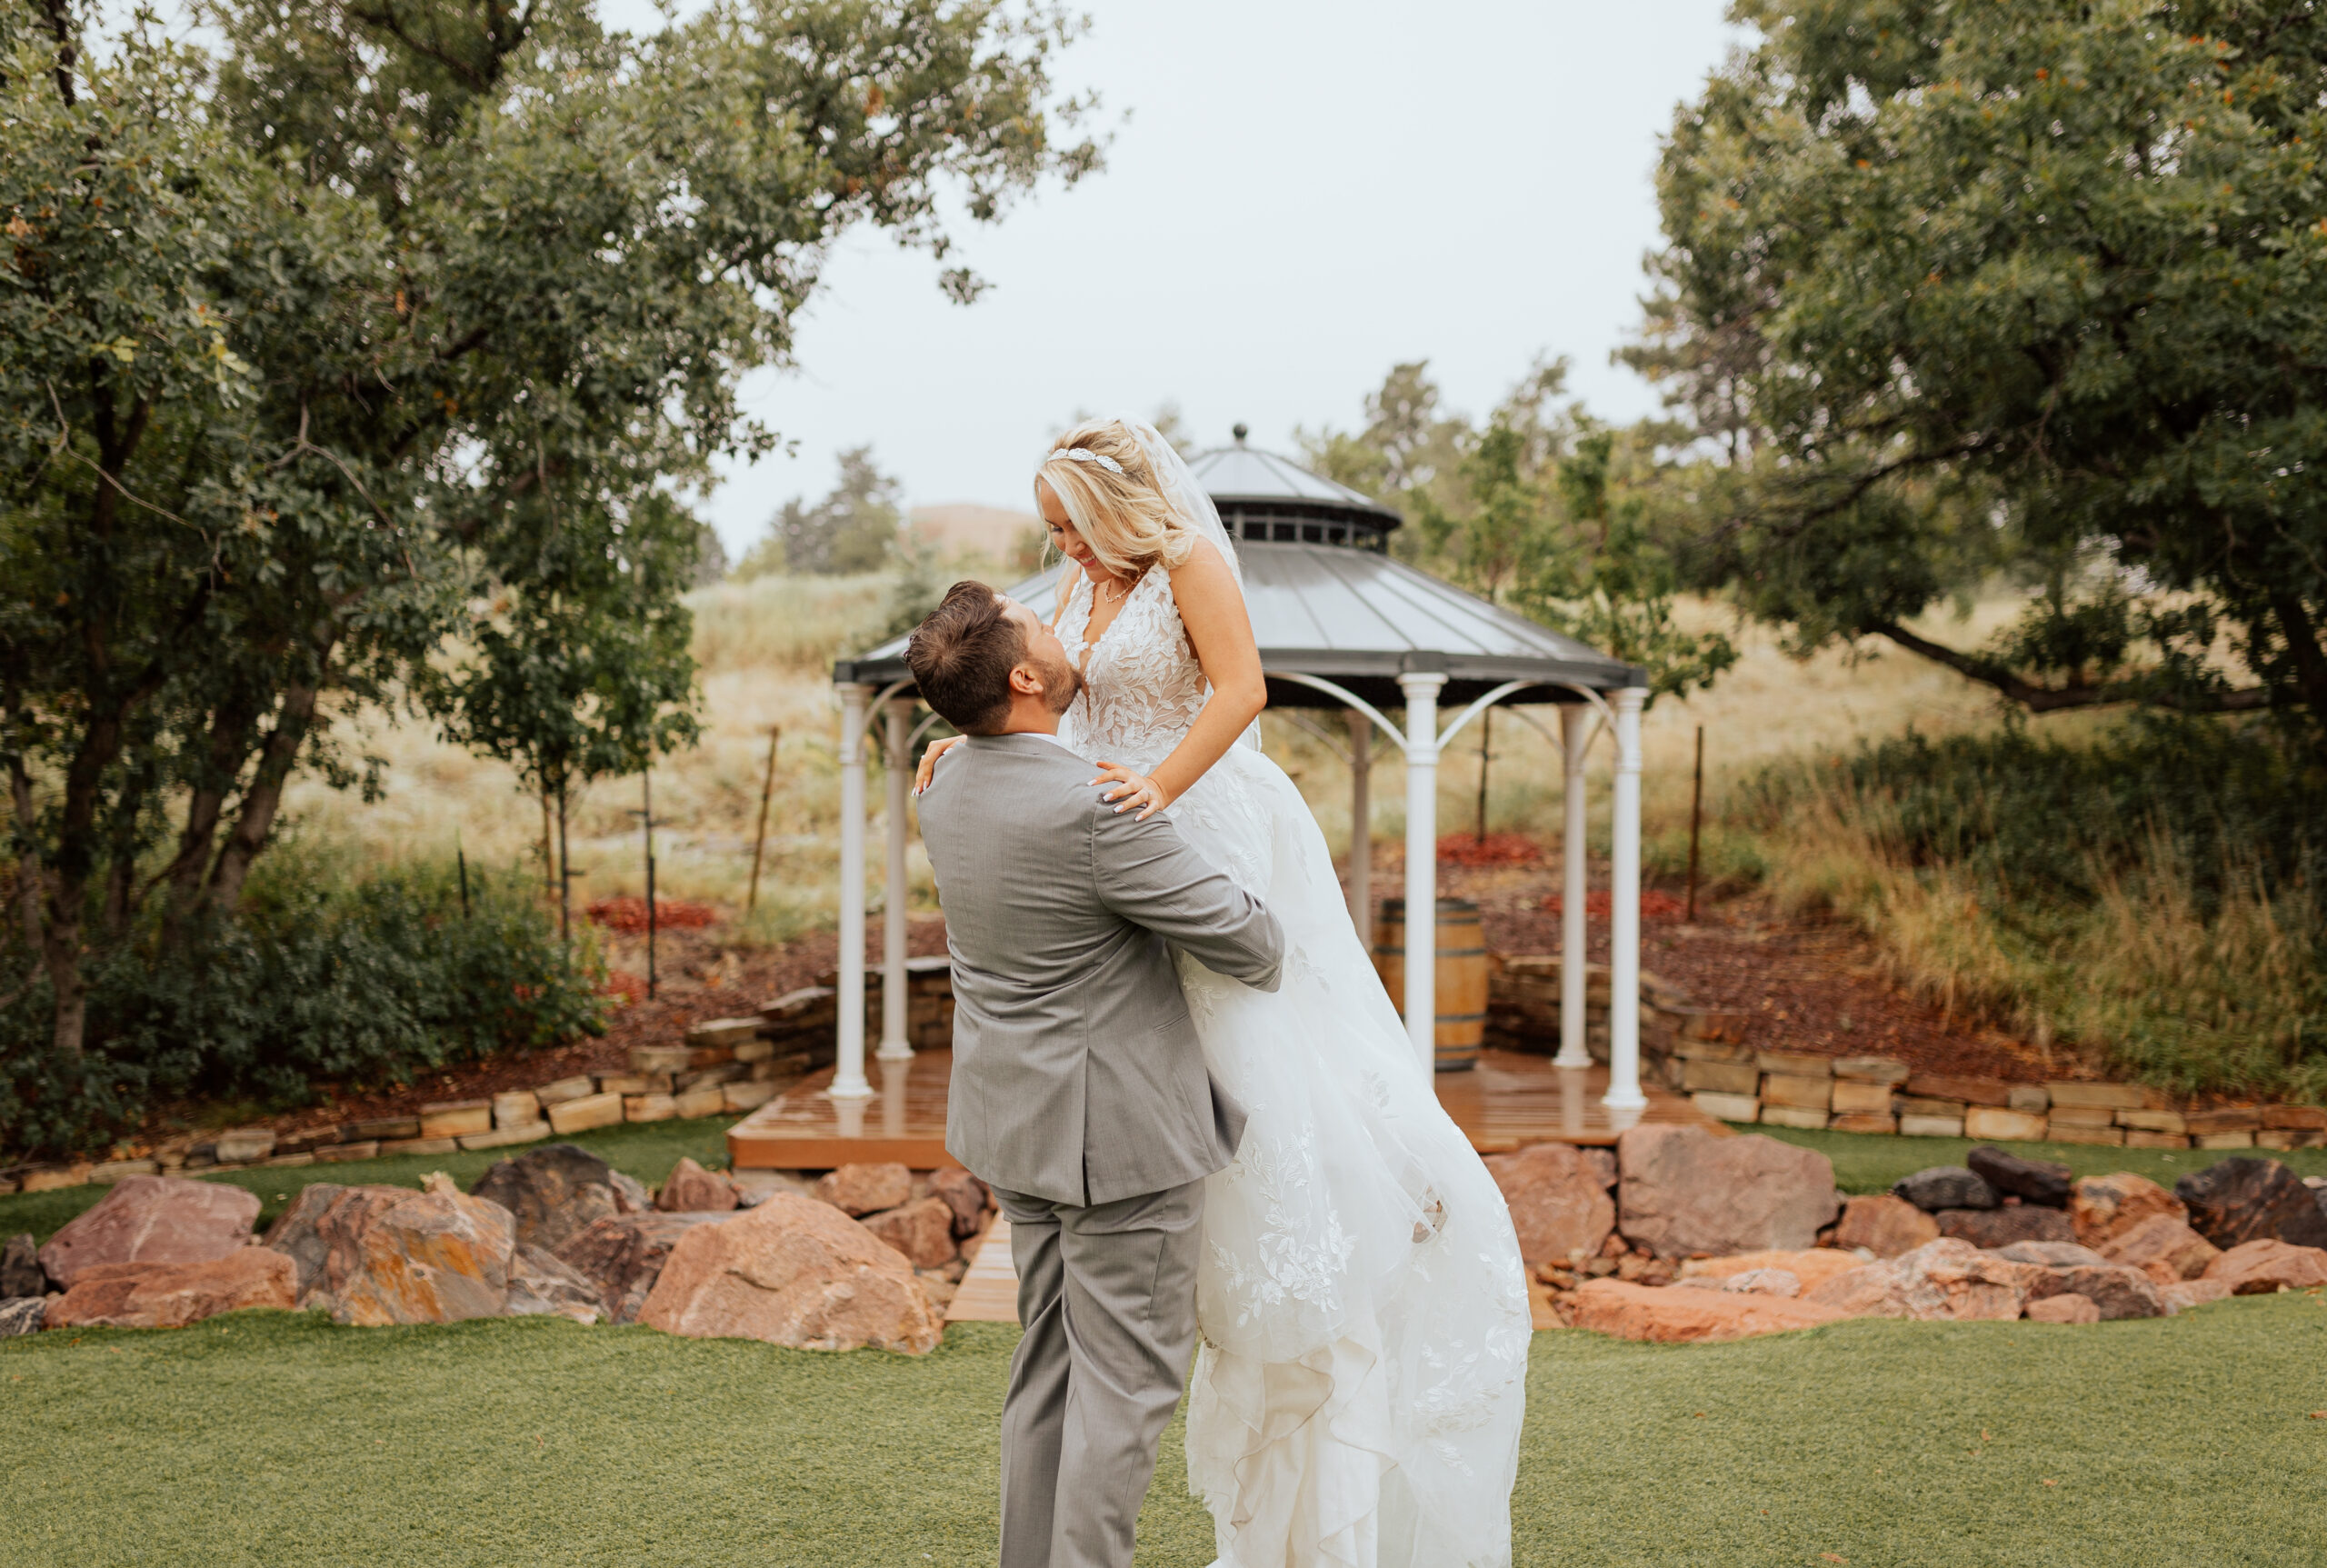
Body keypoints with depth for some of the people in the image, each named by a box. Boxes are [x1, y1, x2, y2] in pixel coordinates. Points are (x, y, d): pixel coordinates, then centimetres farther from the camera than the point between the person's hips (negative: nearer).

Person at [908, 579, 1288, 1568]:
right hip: (1119, 1129, -9)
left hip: (1021, 1114, 9)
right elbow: (1242, 939, -17)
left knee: (1052, 1363, 18)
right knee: (1128, 1377, 2)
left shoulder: (945, 788, 0)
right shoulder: (1094, 811, -26)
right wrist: (1272, 957, 5)